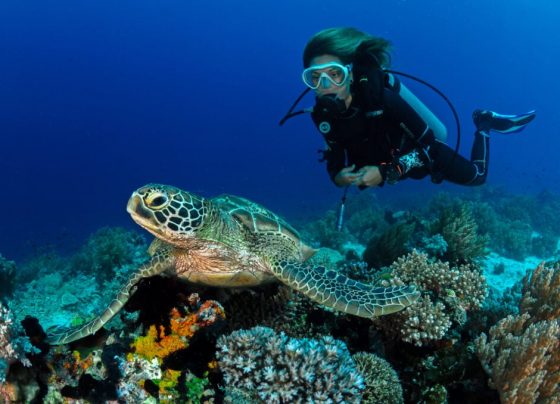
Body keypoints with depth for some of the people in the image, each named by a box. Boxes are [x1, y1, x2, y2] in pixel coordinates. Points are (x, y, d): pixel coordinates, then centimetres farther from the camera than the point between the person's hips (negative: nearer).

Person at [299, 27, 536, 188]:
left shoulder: (382, 98, -39)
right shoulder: (323, 115, -26)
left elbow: (426, 144, -33)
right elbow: (335, 155, -10)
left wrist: (386, 173, -43)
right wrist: (337, 175, -33)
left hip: (425, 154, -4)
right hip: (384, 165, 5)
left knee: (476, 177, 17)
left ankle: (484, 124, 38)